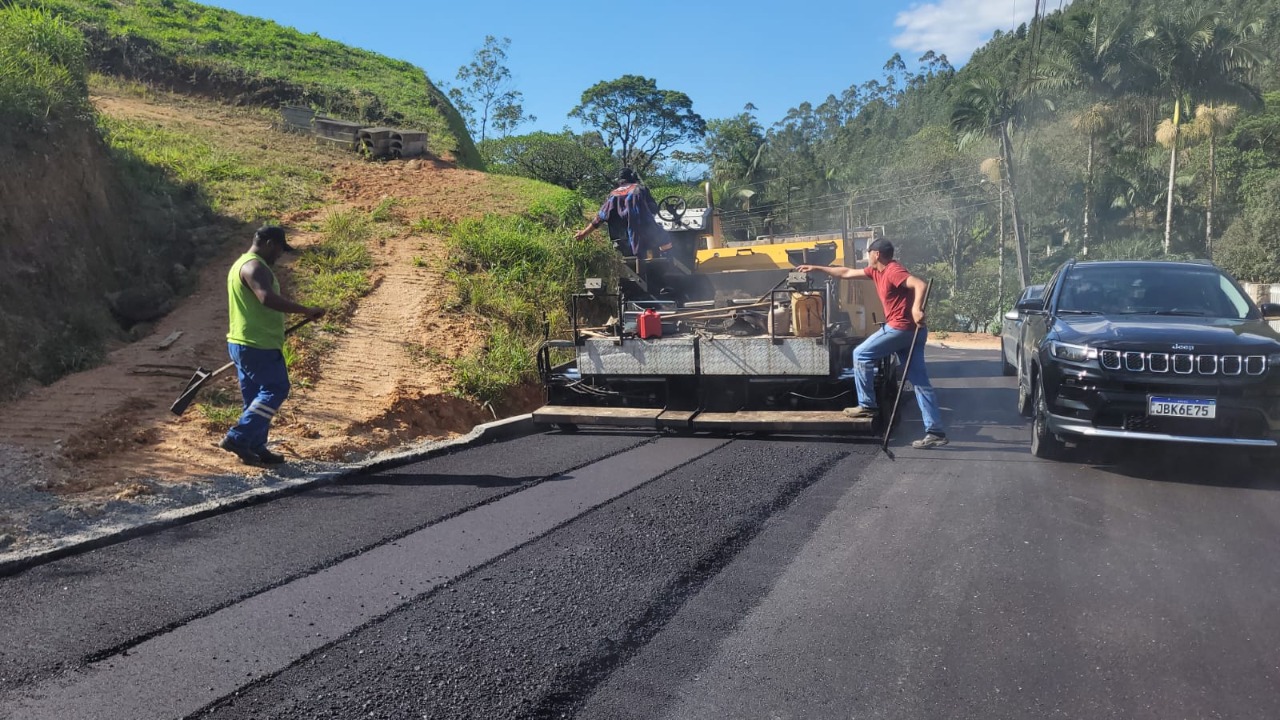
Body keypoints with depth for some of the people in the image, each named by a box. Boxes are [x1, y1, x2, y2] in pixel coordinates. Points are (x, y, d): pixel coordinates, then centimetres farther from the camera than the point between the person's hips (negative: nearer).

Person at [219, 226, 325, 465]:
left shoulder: (243, 264, 19)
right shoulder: (255, 266, -16)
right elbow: (268, 298, -33)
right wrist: (306, 311, -31)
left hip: (242, 343, 11)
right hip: (258, 345, -11)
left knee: (256, 396, 14)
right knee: (275, 390, -5)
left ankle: (256, 448, 18)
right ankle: (237, 438, -7)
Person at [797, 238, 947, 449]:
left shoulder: (893, 271, -12)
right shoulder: (876, 271, 17)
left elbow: (920, 284, -25)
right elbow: (847, 273, 25)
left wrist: (916, 309, -39)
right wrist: (816, 268, 28)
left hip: (900, 327, -9)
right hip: (910, 330, 9)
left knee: (861, 354, 4)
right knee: (920, 381, 4)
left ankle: (867, 406, 10)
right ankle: (935, 432, 2)